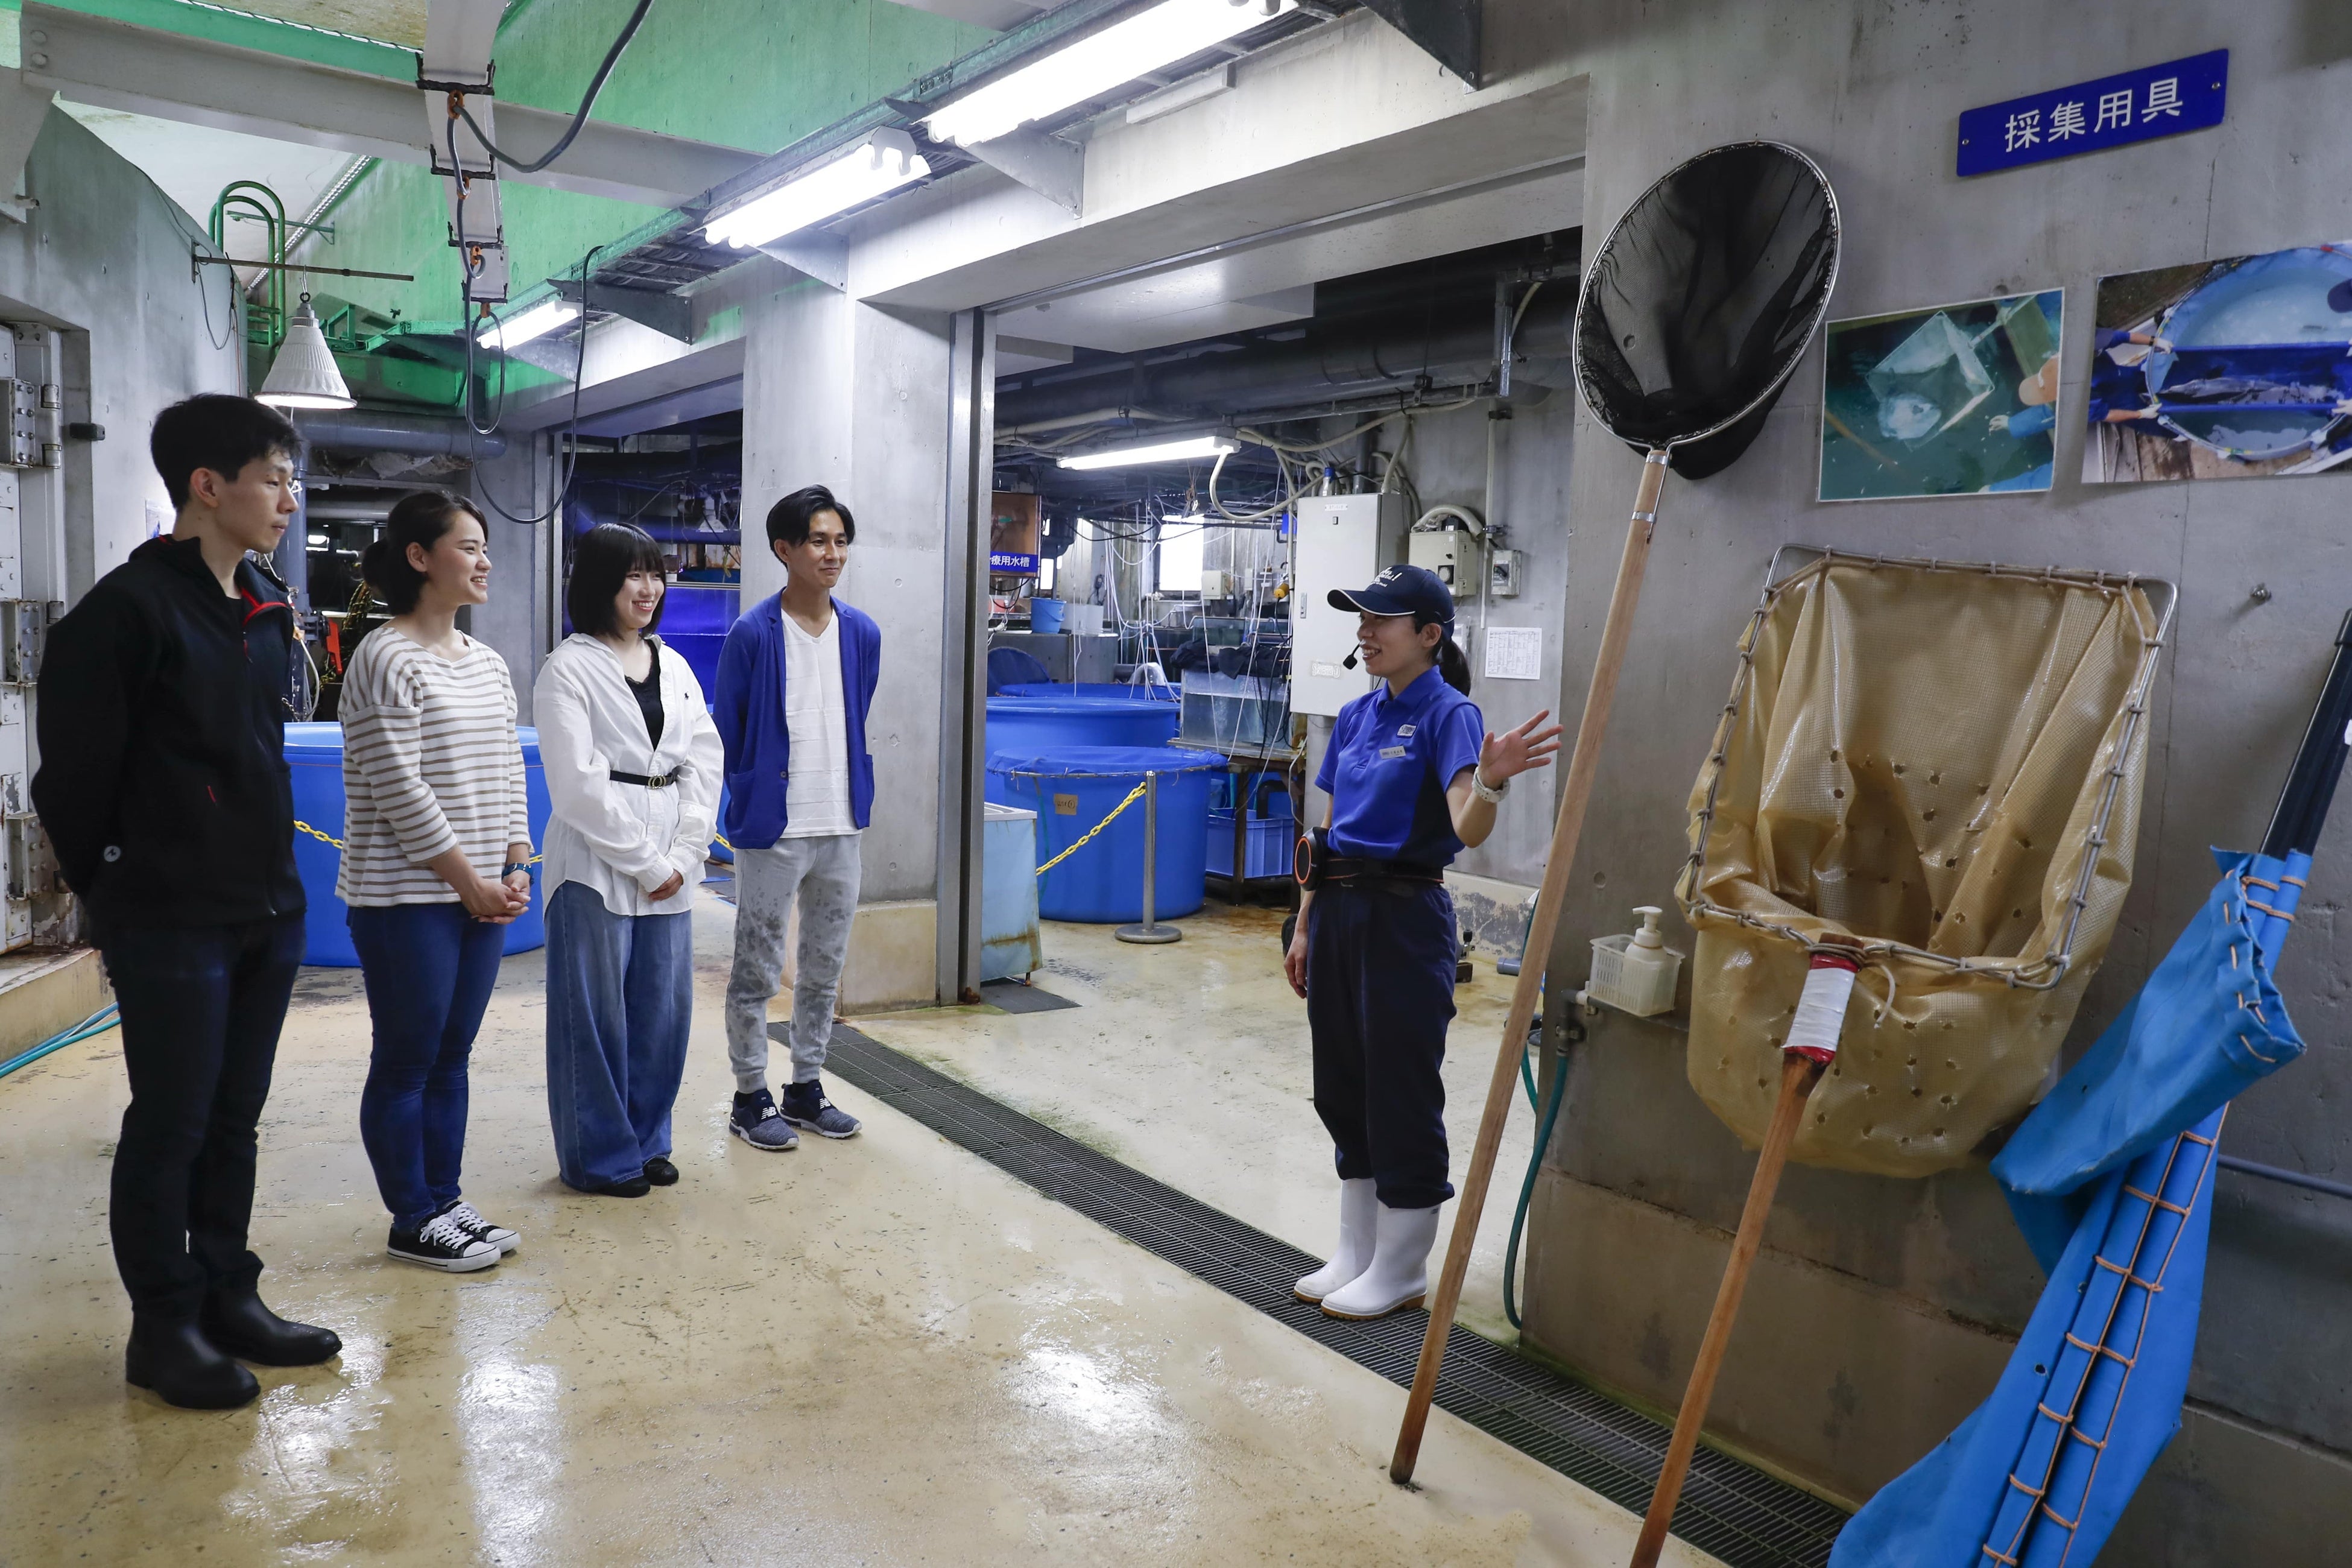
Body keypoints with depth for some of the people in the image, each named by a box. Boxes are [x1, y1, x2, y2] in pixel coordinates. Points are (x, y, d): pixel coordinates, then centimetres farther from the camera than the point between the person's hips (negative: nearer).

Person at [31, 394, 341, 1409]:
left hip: (268, 914, 7)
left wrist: (271, 873, 13)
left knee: (235, 1117, 15)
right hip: (171, 928, -7)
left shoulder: (267, 609, 10)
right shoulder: (130, 609, -14)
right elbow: (74, 773, -11)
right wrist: (117, 894, -1)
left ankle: (227, 1297, 28)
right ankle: (163, 1328, 18)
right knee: (171, 1124, 4)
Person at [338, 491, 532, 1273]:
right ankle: (415, 1222, 13)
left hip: (482, 894, 7)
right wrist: (468, 878, -13)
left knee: (452, 1058, 14)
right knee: (406, 1061, 3)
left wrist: (515, 870, 4)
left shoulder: (487, 663, 12)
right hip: (406, 897, -7)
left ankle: (446, 1201, 24)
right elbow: (397, 788, -16)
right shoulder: (386, 659, -11)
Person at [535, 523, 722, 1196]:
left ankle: (647, 1141, 26)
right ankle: (599, 1156, 18)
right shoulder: (568, 670, -6)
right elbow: (578, 785, -12)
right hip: (597, 866, -5)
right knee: (596, 1016, 3)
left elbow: (704, 761, 7)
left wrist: (684, 856, -4)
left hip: (670, 870, 6)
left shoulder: (673, 666, 12)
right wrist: (645, 863, -11)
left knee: (665, 1010, 10)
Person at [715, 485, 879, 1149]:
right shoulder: (751, 635, -11)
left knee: (825, 968, 14)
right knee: (757, 970, 5)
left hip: (842, 827, 5)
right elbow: (727, 734, -3)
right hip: (773, 830, -5)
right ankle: (750, 1098, 18)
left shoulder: (862, 634, 5)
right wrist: (752, 800, 2)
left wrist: (855, 797, 14)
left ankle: (806, 1089, 27)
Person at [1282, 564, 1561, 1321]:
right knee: (1342, 1087, 15)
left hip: (1404, 916, -8)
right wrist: (1305, 928, 15)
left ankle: (1401, 1270, 19)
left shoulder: (1448, 713, -11)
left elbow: (1468, 830, -24)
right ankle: (1355, 1252, 30)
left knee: (1401, 1090, 3)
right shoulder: (1356, 716, 11)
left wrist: (1492, 780, -45)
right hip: (1339, 910, 8)